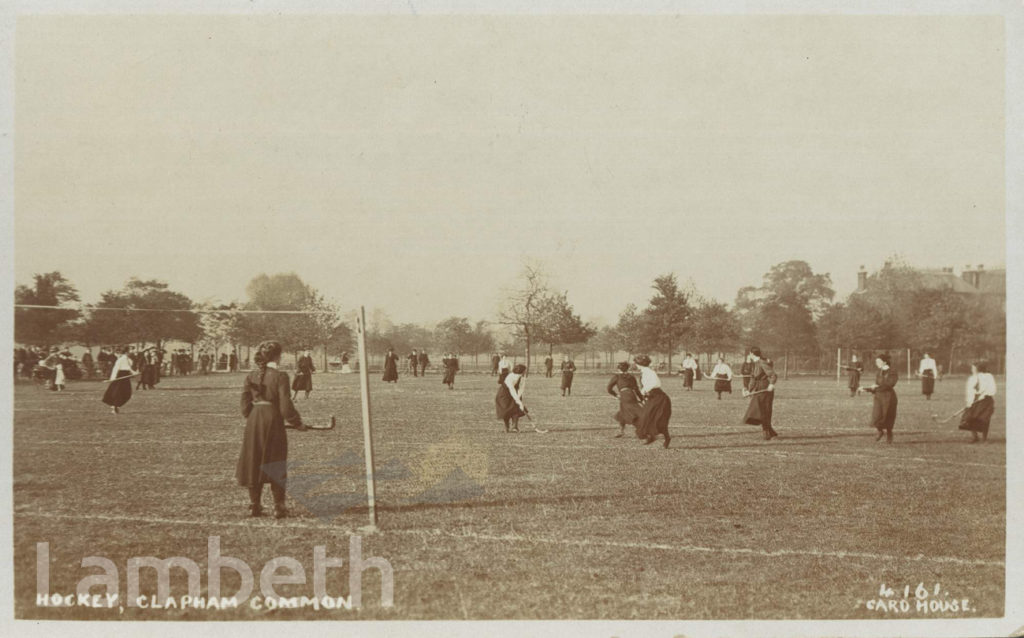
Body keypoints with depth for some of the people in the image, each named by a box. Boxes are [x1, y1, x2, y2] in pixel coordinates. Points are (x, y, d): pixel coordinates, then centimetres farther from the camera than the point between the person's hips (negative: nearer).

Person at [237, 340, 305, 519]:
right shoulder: (280, 376, -10)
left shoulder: (250, 377, 3)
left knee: (254, 464, 13)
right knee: (276, 466, 6)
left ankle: (254, 505, 17)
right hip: (273, 422, -4)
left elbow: (245, 405, 5)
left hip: (253, 424, 4)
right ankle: (279, 507, 7)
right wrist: (298, 423, 2)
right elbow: (285, 407, -12)